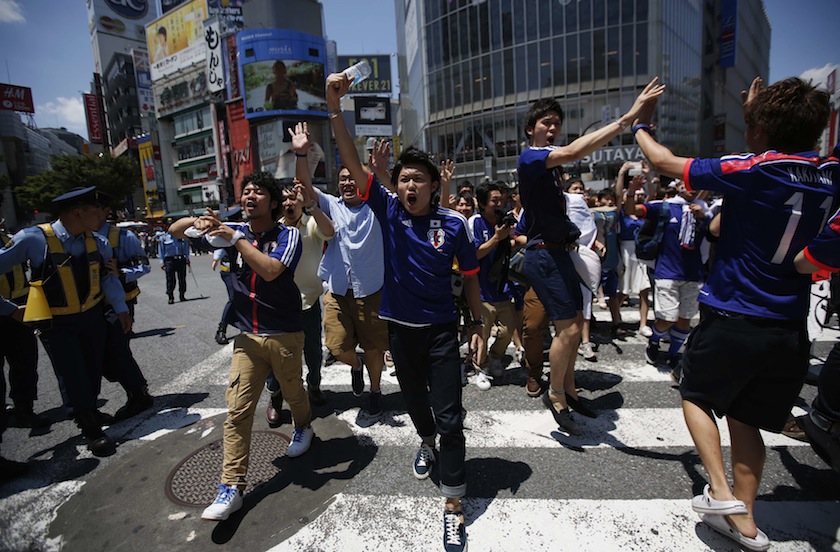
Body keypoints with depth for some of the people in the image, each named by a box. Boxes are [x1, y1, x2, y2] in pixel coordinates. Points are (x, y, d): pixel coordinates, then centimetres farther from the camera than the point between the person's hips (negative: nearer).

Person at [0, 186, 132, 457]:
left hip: (93, 316, 4)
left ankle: (89, 411, 42)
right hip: (56, 323, -4)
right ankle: (90, 430, 19)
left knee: (93, 370, 17)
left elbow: (108, 276, 5)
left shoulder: (97, 242, -6)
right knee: (72, 376, 2)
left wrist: (121, 309, 0)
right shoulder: (34, 239, -20)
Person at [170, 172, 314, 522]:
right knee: (237, 409, 1)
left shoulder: (288, 235, -10)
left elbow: (270, 270, -29)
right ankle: (231, 487, 10)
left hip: (285, 334, -3)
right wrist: (197, 220, -14)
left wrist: (235, 238, -25)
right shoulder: (234, 231, 3)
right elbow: (174, 230, 8)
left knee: (292, 391, 18)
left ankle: (303, 427, 50)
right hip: (248, 335, 3)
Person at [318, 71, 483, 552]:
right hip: (400, 327, 3)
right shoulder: (388, 209, -5)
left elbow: (470, 277, 1)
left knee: (449, 415, 0)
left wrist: (479, 323, 4)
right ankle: (426, 442, 56)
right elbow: (353, 162, -13)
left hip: (442, 330, -2)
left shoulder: (454, 224, -9)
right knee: (415, 398, 24)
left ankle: (454, 507, 15)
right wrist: (335, 108, -23)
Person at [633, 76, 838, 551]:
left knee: (697, 395, 19)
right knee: (744, 419, 18)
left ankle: (722, 493, 9)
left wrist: (640, 126, 12)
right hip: (790, 330, 6)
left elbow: (663, 161, -6)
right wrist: (759, 114, 24)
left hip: (733, 320, -6)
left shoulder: (751, 170, -15)